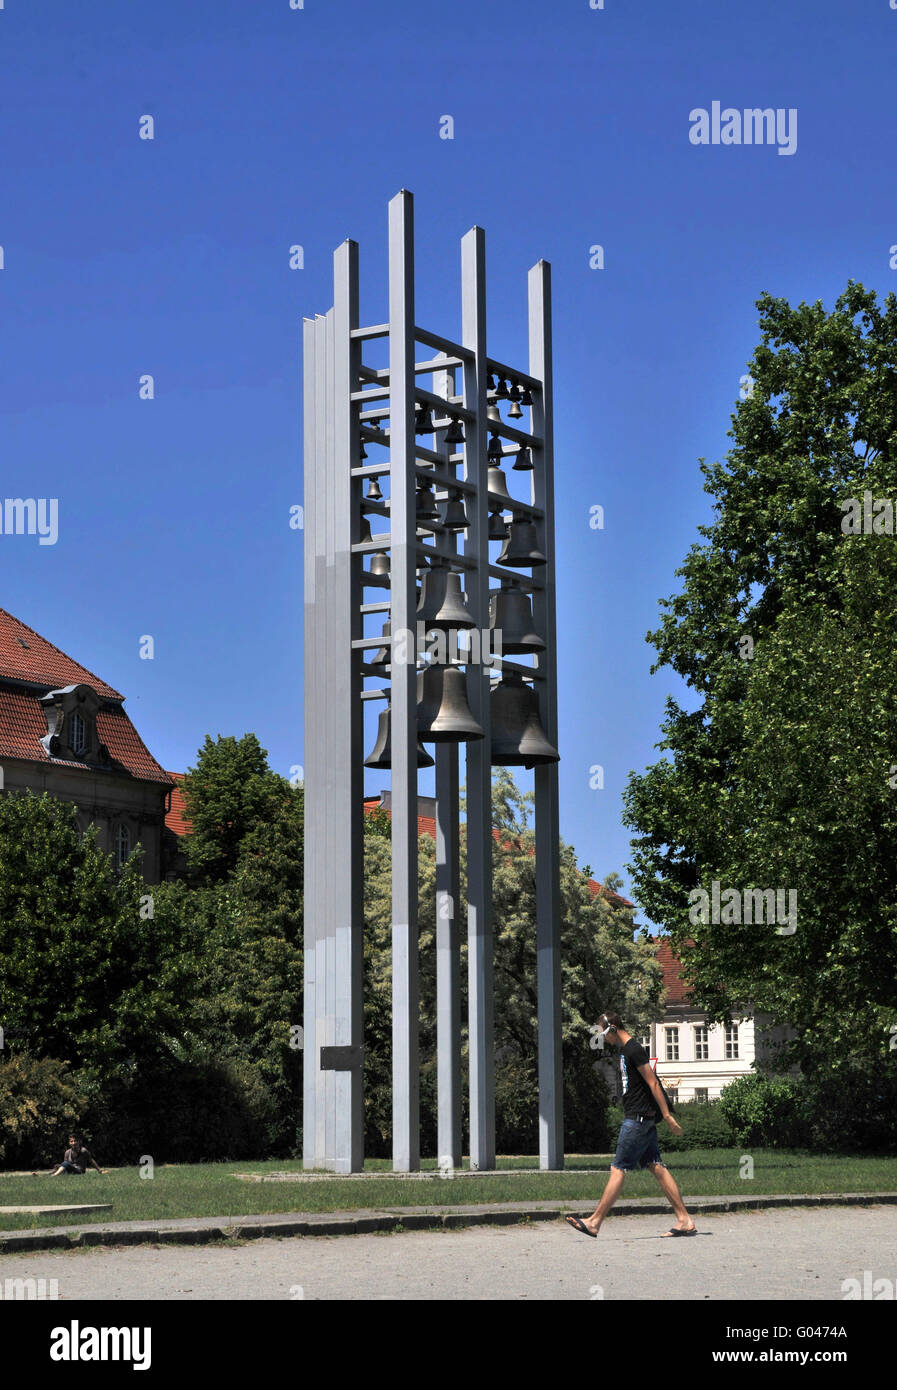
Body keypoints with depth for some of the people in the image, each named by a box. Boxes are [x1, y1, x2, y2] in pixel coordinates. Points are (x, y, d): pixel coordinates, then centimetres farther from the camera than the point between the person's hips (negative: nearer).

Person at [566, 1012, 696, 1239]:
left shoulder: (634, 1050, -14)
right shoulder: (625, 1050, 17)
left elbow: (653, 1083, -17)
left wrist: (667, 1116, -18)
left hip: (637, 1118, -10)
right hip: (641, 1118, 10)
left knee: (618, 1169, -6)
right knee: (657, 1168, 6)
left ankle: (594, 1222, -4)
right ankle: (685, 1220, 4)